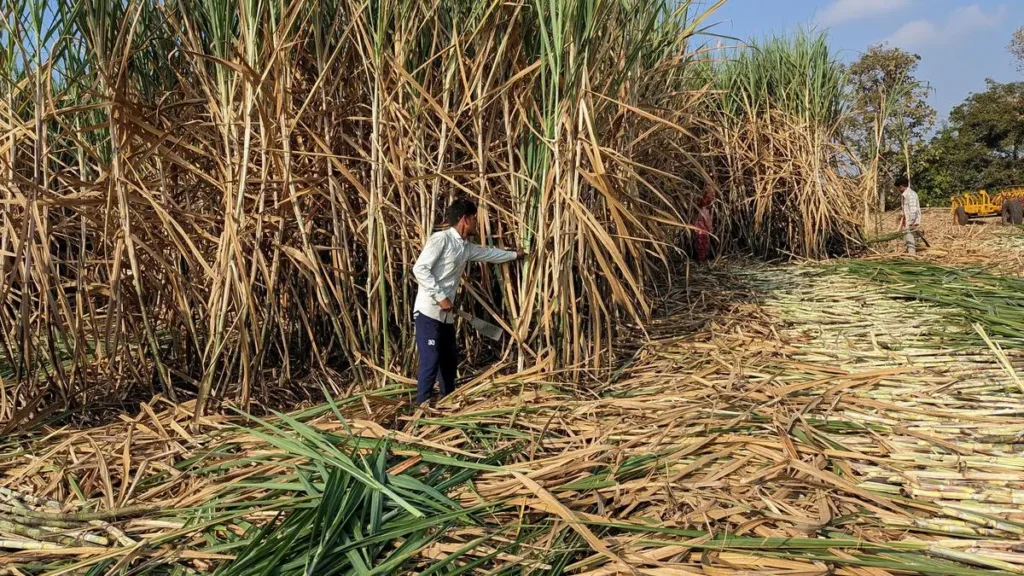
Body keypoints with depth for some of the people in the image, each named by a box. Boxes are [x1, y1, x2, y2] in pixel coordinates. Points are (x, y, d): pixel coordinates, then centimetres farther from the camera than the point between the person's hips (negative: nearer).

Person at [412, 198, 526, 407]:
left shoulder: (466, 247, 13)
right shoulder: (440, 239, -11)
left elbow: (490, 253, 32)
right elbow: (419, 269, -18)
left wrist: (515, 255, 45)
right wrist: (440, 297, -19)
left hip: (446, 314, 9)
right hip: (428, 311, -9)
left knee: (449, 359, 15)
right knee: (430, 360, -10)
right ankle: (423, 405, -2)